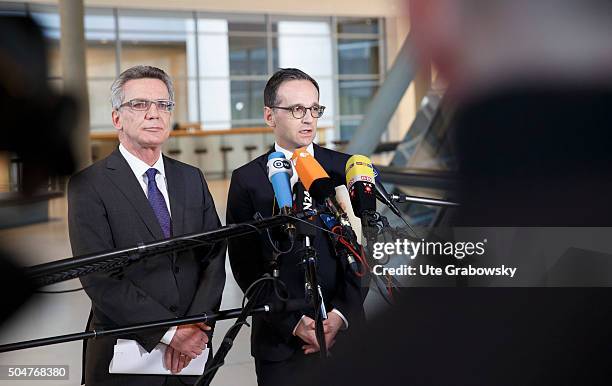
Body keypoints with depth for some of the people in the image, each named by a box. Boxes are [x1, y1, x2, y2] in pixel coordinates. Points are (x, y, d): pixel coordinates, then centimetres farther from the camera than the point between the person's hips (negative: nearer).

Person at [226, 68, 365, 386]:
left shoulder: (346, 170, 4)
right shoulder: (247, 180, 1)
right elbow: (246, 267, -2)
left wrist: (340, 315, -8)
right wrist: (295, 324, -9)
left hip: (345, 329, 1)